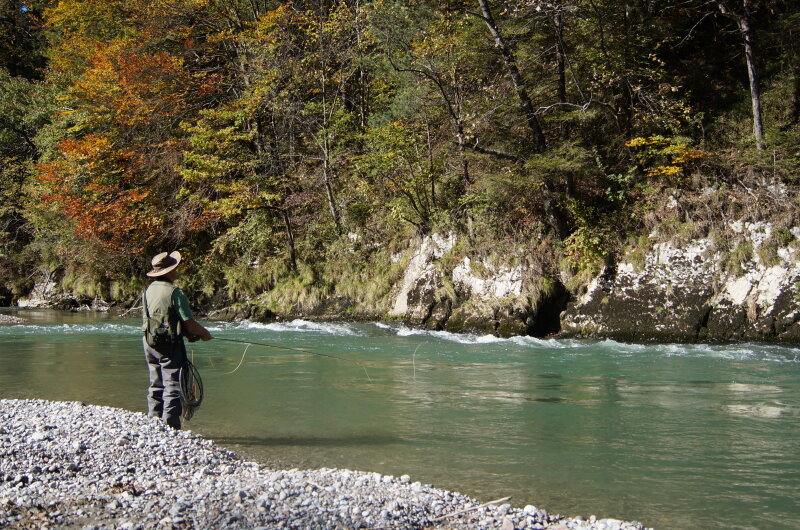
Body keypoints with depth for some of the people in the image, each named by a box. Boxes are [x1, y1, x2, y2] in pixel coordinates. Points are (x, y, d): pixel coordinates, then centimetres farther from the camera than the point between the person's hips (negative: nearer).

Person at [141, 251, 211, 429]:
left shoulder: (148, 290, 7)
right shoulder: (174, 292, -16)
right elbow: (188, 322, -15)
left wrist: (188, 333, 17)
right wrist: (204, 333, 5)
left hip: (150, 344, 7)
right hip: (170, 346, -7)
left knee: (156, 386, 15)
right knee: (173, 387, -3)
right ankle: (170, 427, -4)